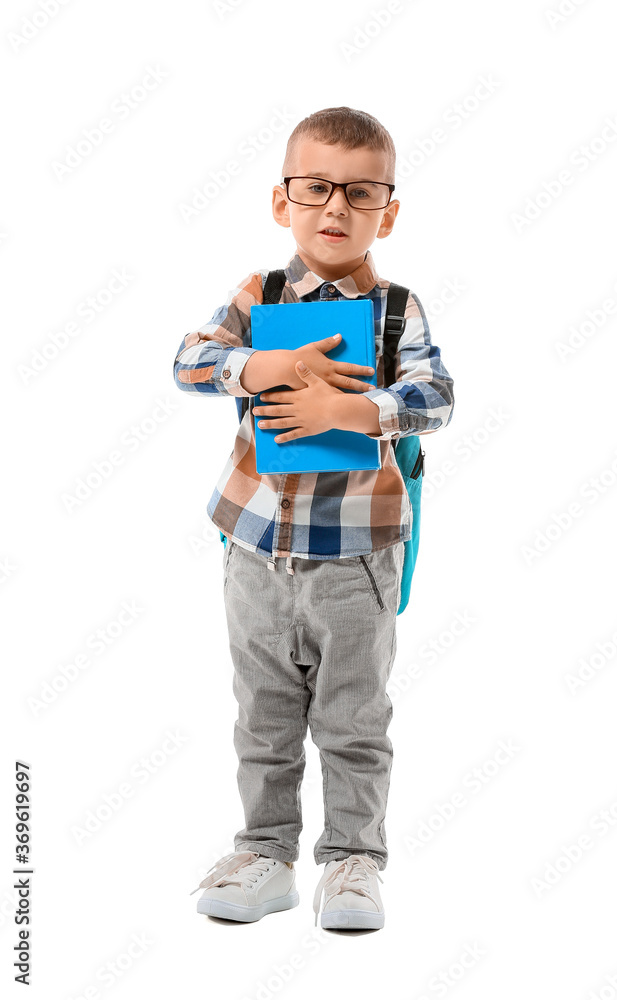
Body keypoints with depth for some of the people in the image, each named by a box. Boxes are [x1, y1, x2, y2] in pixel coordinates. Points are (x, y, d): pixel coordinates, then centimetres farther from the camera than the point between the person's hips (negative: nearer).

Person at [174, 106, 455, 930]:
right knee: (265, 715, 13)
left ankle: (354, 857, 22)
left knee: (355, 719, 7)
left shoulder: (399, 309, -1)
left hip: (356, 552, -2)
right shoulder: (259, 296, 3)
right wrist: (269, 365, -24)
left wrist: (351, 409, -28)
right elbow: (191, 360, -9)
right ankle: (266, 850, 28)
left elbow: (434, 398, -14)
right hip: (258, 543, 2)